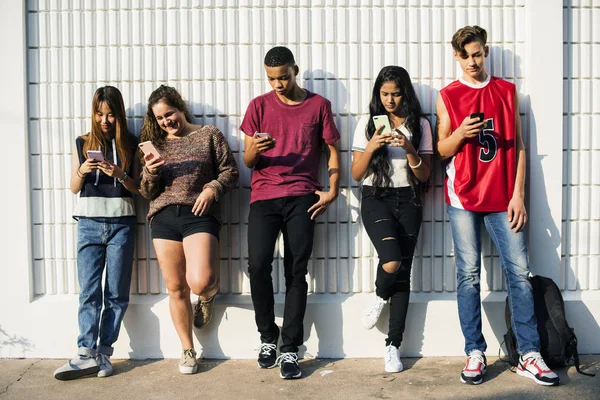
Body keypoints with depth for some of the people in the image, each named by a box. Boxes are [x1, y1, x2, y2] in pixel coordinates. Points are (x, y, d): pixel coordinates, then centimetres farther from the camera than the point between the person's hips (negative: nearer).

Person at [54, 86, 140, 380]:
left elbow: (136, 189, 6)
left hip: (121, 222, 0)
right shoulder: (82, 143, 10)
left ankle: (103, 352, 7)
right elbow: (74, 188, 10)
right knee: (89, 292, -4)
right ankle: (87, 354, -5)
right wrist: (82, 171, -10)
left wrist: (120, 175, -13)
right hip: (89, 222, 1)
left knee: (116, 292, 0)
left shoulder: (130, 144, 7)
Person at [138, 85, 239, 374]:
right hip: (163, 217, 3)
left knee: (200, 282, -20)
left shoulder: (209, 135, 9)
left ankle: (207, 296, 20)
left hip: (199, 215, -3)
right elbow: (147, 193, 14)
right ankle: (187, 351, 20)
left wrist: (213, 188, -13)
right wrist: (150, 173, -6)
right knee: (176, 288, 4)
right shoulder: (155, 144, 17)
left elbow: (230, 171, 6)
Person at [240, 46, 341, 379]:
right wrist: (254, 150, -16)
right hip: (263, 195, 1)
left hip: (302, 197, -1)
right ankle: (267, 337, 9)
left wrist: (332, 190, -1)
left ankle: (290, 349, 3)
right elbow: (247, 162, 8)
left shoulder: (318, 105, 8)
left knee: (296, 271, -4)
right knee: (258, 265, -12)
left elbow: (333, 150, 12)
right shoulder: (259, 105, 10)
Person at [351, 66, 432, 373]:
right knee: (391, 262, -24)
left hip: (407, 201, 2)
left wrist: (409, 149, -15)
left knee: (403, 272, 1)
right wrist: (371, 146, -16)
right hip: (376, 199, -1)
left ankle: (393, 346, 12)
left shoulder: (419, 125, 4)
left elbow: (424, 175, 1)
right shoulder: (367, 123, 3)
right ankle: (380, 296, 13)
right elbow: (356, 174, 1)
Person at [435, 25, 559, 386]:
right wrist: (460, 133, -16)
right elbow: (442, 150, 6)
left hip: (502, 197, 1)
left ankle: (530, 355, 5)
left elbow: (519, 146, 8)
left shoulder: (507, 91, 10)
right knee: (469, 275, 0)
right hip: (464, 197, -1)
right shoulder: (448, 96, 6)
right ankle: (475, 353, 8)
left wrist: (518, 194, 0)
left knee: (519, 272, -3)